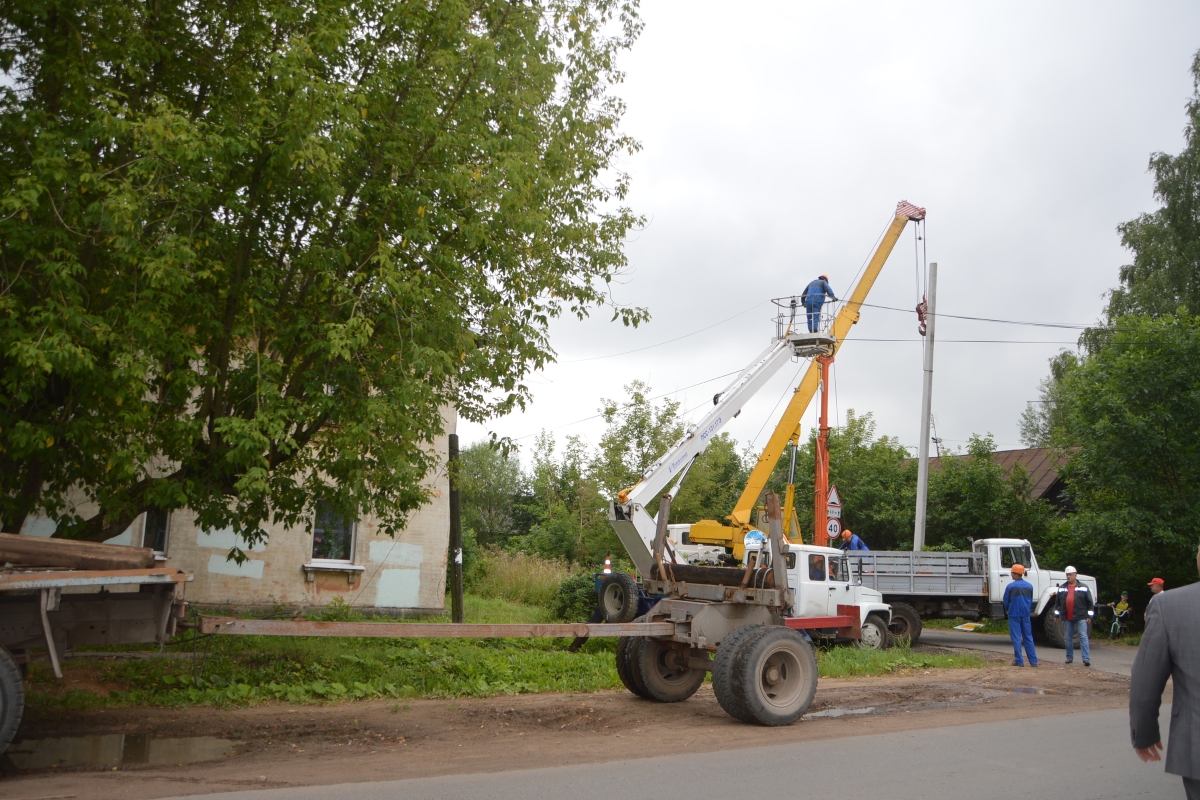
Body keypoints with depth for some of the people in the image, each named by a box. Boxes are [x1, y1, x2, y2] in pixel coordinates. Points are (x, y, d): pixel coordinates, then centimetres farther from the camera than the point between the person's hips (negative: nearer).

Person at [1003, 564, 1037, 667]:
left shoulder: (1010, 586, -11)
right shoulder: (1029, 586, 4)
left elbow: (1006, 601, -2)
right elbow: (1031, 601, 12)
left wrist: (1007, 611, 17)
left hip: (1014, 615, -4)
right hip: (1026, 615, 5)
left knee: (1016, 638, 0)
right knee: (1028, 637, 10)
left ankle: (1019, 661, -2)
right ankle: (1033, 661, 9)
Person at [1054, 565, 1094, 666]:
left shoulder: (1083, 588, 1)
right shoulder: (1062, 588, 10)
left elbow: (1090, 602, 2)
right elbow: (1057, 602, 14)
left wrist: (1089, 615, -2)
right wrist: (1056, 614, 12)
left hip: (1080, 617, -3)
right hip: (1067, 618, 3)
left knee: (1083, 637, -8)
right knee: (1068, 638, 8)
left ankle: (1086, 659, -10)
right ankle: (1069, 657, 18)